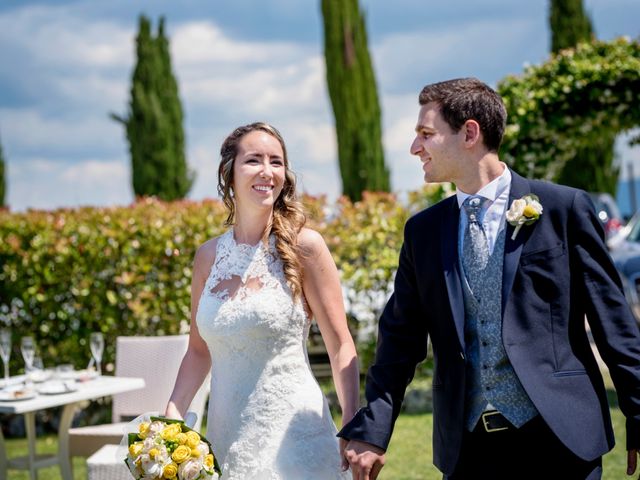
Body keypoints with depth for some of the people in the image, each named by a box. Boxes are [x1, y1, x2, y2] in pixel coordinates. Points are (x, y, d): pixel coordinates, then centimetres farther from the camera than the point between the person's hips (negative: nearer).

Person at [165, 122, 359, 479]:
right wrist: (172, 415, -1)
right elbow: (199, 350, 13)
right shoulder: (208, 256, 6)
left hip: (291, 433, -3)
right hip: (227, 438, 4)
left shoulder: (304, 246, -6)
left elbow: (340, 345, -6)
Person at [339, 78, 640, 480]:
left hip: (560, 437, -3)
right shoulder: (423, 231, 9)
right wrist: (372, 431, -1)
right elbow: (401, 338, 9)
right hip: (467, 446, 3)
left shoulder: (565, 208, -2)